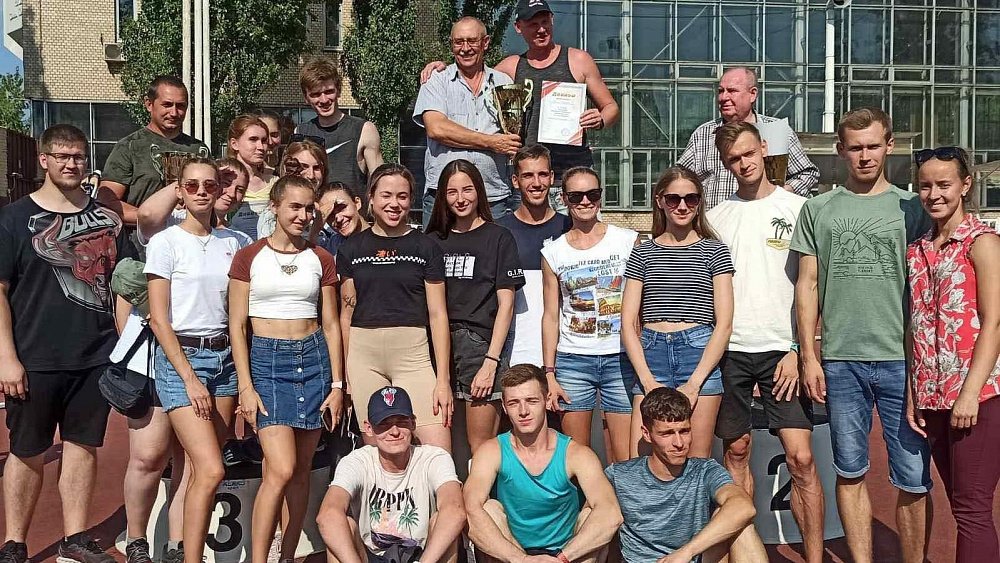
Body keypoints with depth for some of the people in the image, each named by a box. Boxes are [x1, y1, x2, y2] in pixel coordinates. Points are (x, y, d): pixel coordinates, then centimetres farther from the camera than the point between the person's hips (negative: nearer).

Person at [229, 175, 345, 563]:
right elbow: (237, 325, -1)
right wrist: (245, 387, -9)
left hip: (314, 359, 3)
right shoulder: (249, 257, 1)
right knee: (281, 469, -14)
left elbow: (331, 324, 9)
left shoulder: (321, 259, 8)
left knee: (301, 470, 7)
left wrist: (337, 384, 3)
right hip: (266, 360, -3)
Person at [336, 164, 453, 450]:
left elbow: (438, 314, 2)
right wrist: (345, 375, 9)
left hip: (413, 354, -1)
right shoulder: (351, 248, 10)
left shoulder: (426, 247, 5)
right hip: (364, 354, 1)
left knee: (440, 454, -11)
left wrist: (443, 380, -3)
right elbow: (347, 313, 13)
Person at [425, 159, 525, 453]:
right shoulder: (434, 239, 14)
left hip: (480, 344, -4)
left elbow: (506, 303, -3)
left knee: (481, 448, -2)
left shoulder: (498, 238, 2)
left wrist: (491, 362, -10)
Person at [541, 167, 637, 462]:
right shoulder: (553, 253, 6)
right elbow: (551, 316, 8)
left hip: (621, 359, -1)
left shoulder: (629, 241, 2)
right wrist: (549, 373, 3)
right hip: (571, 361, 1)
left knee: (626, 458, -2)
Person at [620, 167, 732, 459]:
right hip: (651, 356, 1)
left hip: (701, 356, -1)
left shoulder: (714, 251, 8)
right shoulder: (643, 253, 12)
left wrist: (694, 384, -8)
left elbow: (724, 324, 1)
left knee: (696, 462, 1)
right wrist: (648, 381, -5)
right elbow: (628, 324, 7)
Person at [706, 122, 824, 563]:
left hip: (780, 350, -2)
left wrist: (799, 350, -7)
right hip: (729, 349, 3)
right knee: (735, 452, 9)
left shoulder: (796, 208, 3)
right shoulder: (716, 216, 10)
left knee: (801, 459, -7)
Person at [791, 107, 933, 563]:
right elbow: (807, 284, 8)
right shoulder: (818, 209, 9)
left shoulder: (911, 207, 7)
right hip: (840, 360, 1)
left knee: (913, 480, 2)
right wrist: (809, 355, 2)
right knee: (850, 473, 10)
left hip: (901, 360, -1)